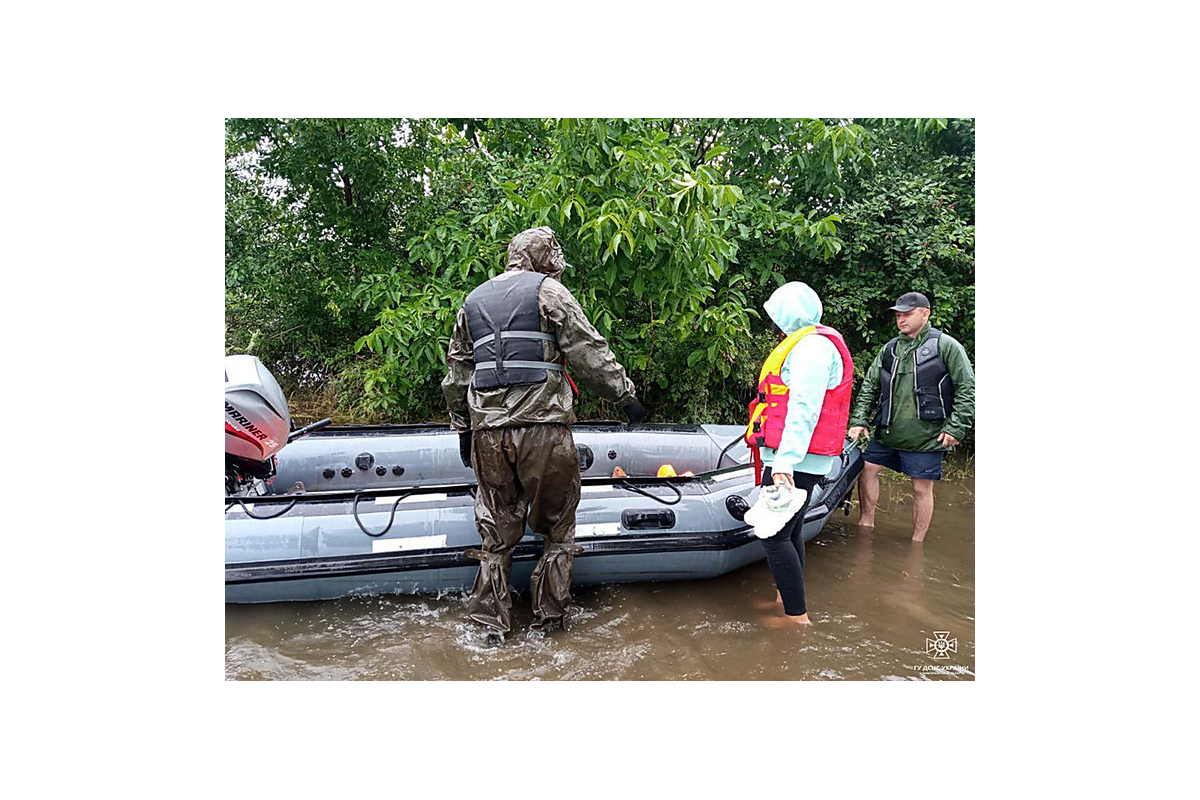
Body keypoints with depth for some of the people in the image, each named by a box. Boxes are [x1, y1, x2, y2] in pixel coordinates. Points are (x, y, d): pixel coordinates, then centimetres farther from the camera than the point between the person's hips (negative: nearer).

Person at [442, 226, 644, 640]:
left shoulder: (472, 302, 19)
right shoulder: (548, 291, 2)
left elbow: (457, 372, 21)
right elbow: (589, 352, -4)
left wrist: (463, 428, 27)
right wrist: (625, 394, 4)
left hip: (487, 431, 5)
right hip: (542, 427, -5)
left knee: (497, 529, 14)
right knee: (557, 527, 11)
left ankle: (492, 621, 17)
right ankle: (548, 616, 18)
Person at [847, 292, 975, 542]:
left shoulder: (946, 346, -3)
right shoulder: (889, 350, 11)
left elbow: (967, 388, -5)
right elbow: (869, 387, 14)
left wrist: (956, 427, -12)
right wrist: (860, 420, 3)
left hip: (926, 436, -5)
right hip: (887, 434, 5)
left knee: (922, 488, 2)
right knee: (866, 469, 7)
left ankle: (917, 544, 15)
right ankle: (866, 523, 23)